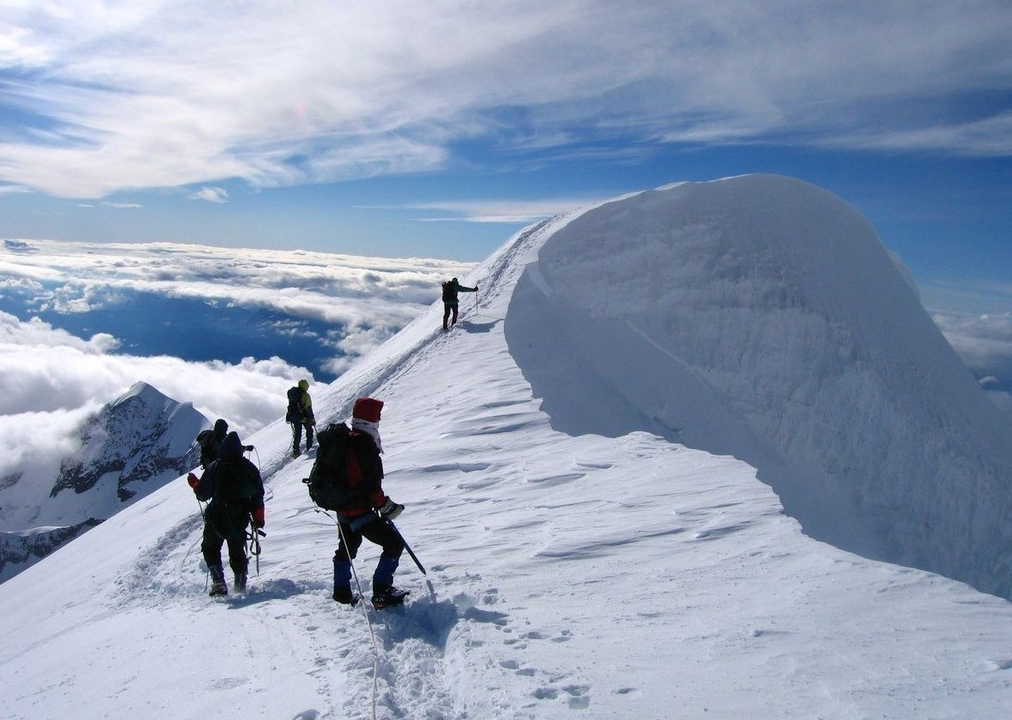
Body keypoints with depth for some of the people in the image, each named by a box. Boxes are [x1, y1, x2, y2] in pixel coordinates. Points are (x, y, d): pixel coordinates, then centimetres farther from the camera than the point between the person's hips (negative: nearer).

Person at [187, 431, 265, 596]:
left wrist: (194, 482, 14)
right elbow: (258, 496, 1)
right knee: (237, 551, 20)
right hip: (240, 521, 3)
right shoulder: (250, 468, -3)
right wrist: (258, 519, 12)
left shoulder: (215, 468, -11)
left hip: (216, 521, -2)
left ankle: (219, 583, 4)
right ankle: (240, 585, 21)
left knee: (210, 548, 17)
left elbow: (202, 494, -7)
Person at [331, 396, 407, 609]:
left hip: (343, 506, 10)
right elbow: (370, 484, -25)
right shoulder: (365, 444, -23)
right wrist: (386, 506, -15)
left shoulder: (345, 439, 7)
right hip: (360, 510, -10)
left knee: (348, 547, 28)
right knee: (394, 543, -3)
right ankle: (382, 593, -3)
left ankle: (342, 591, 39)